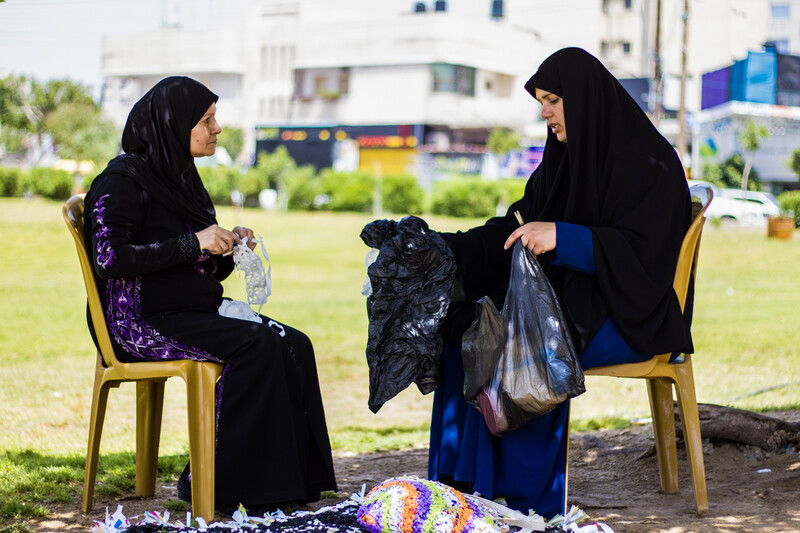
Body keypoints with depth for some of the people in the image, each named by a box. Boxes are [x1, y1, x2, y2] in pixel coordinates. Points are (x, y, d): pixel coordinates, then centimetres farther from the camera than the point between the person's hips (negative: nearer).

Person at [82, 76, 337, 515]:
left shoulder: (181, 177, 19)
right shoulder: (125, 178, -7)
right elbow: (109, 258, -19)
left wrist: (227, 248, 0)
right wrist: (192, 244, -20)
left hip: (197, 314, 8)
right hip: (143, 321, -8)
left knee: (293, 346, -13)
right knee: (255, 345, -27)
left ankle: (292, 480, -15)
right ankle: (206, 483, -20)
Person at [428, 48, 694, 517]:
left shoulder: (649, 160, -11)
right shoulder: (565, 155, 13)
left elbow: (642, 250, -20)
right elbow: (519, 228, 11)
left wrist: (562, 237, -30)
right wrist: (447, 249, -1)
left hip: (632, 316, -8)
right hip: (567, 298, 8)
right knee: (466, 328, -14)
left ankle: (535, 499, -20)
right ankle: (463, 485, -15)